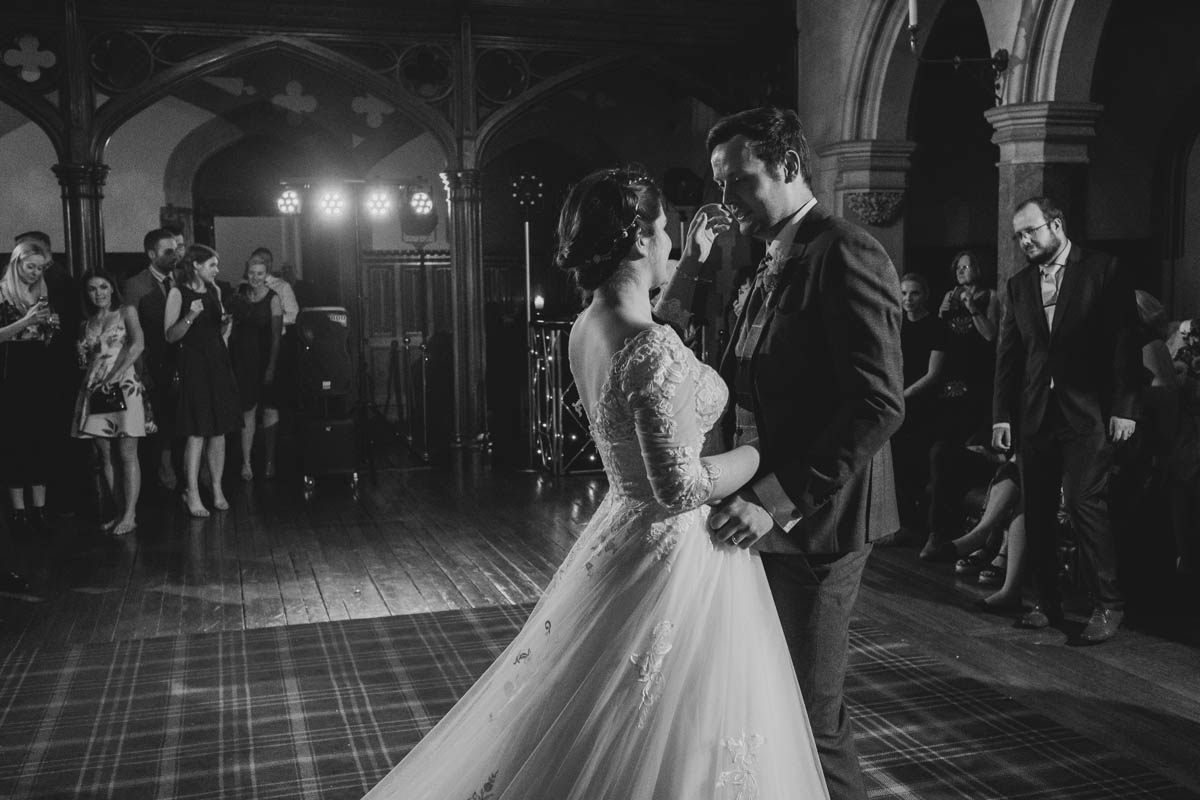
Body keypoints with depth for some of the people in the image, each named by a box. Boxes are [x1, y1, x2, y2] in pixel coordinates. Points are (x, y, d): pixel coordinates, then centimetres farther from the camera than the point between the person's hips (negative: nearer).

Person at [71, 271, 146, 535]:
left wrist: (115, 375, -16)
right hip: (93, 389, 5)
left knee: (127, 453, -7)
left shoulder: (126, 312, 5)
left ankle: (130, 515, -7)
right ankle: (120, 512, 8)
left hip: (124, 386, -5)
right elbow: (84, 361, 21)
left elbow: (137, 345, -10)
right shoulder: (86, 324, 18)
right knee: (104, 456, 3)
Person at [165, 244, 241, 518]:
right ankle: (192, 493, 0)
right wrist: (190, 317, -23)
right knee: (197, 432, -7)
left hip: (219, 362, 6)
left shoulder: (214, 290, 13)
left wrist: (225, 323, 1)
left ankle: (217, 489, 13)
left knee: (219, 431, 6)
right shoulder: (178, 293, -5)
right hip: (194, 364, -6)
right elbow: (170, 335, -9)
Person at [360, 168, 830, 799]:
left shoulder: (588, 328, 2)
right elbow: (680, 487, -25)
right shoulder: (654, 352, -25)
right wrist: (764, 452, -11)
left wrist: (691, 263, 23)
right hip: (680, 554, -9)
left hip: (622, 535, 9)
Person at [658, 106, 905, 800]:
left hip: (813, 520, -9)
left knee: (811, 712, 3)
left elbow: (879, 406, -22)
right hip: (768, 514, 9)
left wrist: (777, 498, -24)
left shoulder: (847, 256, -14)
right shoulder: (775, 264, 16)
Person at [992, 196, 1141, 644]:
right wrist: (1002, 415, 5)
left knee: (1085, 503, -11)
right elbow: (1008, 355, 12)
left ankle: (1108, 604, 1)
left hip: (1087, 414, -5)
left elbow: (1124, 342, -4)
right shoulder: (1018, 285, 13)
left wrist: (1124, 408, -9)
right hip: (1034, 416, 5)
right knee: (1037, 511, 5)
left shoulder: (1103, 272, 0)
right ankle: (1047, 603, 15)